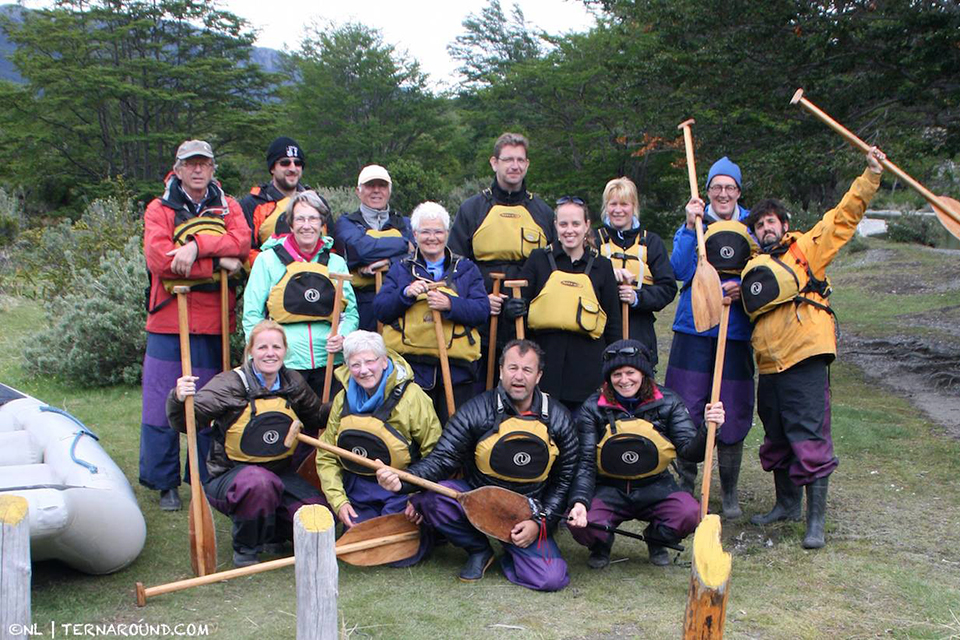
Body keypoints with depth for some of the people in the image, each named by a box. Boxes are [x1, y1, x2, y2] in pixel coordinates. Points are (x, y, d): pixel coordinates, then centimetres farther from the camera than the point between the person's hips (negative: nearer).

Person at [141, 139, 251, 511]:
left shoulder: (226, 207, 12)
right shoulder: (160, 209, 4)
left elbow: (241, 242, -9)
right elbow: (158, 259, -13)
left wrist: (197, 246, -22)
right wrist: (217, 263, -14)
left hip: (212, 324, 2)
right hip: (169, 323, -2)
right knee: (162, 406, 0)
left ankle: (206, 480, 20)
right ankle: (165, 483, 13)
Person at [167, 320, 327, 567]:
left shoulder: (294, 383, 3)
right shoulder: (231, 383, -13)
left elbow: (318, 420, 18)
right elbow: (186, 422, -21)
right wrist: (179, 400, -41)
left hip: (281, 473, 5)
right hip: (229, 475, -4)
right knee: (259, 482, -39)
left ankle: (271, 533, 17)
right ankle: (245, 548, -10)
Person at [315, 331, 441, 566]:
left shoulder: (411, 396, -13)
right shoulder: (343, 399, 1)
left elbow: (435, 454, -11)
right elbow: (326, 456, 5)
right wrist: (338, 500, -7)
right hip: (359, 490, 4)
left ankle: (425, 532, 19)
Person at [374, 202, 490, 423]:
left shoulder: (466, 269, 12)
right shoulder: (400, 269, 13)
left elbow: (483, 311, -1)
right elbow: (380, 309, 4)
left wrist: (451, 304, -18)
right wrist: (405, 293, -14)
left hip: (456, 369, 0)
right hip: (410, 367, 0)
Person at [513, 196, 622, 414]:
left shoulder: (601, 266, 8)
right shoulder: (539, 259, 5)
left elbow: (613, 323, 11)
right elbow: (517, 301, 5)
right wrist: (512, 309, -19)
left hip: (587, 365, 1)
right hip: (545, 359, -1)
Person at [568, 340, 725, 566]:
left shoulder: (668, 402, -3)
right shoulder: (594, 408, -5)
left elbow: (691, 451, -10)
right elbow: (586, 463, -7)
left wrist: (707, 427, -31)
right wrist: (579, 501, -24)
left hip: (655, 488, 1)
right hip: (609, 490, -1)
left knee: (691, 514, -29)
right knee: (582, 526, -30)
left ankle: (656, 540, 9)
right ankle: (601, 545, 12)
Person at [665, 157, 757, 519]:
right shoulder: (693, 222, 7)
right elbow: (680, 271, -7)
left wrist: (743, 287, -11)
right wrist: (691, 226, -14)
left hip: (736, 331, 0)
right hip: (694, 329, 0)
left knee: (732, 414, 2)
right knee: (686, 411, 0)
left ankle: (730, 492, 19)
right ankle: (686, 484, 20)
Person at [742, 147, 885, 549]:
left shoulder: (807, 248, 7)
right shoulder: (755, 267, 21)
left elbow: (844, 216, -1)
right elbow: (751, 309, 33)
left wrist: (870, 176, -9)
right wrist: (735, 294, 13)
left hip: (805, 358, -6)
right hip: (769, 364, 7)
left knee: (809, 438, -8)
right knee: (777, 437, 16)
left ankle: (816, 520, -2)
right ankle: (787, 504, 32)